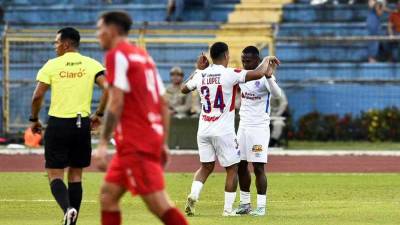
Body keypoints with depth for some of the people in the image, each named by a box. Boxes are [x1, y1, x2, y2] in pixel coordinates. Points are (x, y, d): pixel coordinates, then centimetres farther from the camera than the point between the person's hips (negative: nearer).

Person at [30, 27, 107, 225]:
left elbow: (37, 96, -7)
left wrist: (34, 120, 8)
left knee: (55, 173, 2)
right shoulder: (92, 65, 3)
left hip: (58, 123, -3)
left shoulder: (52, 65, -3)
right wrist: (99, 114, 5)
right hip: (82, 124, 3)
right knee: (76, 174, 13)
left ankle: (68, 208, -24)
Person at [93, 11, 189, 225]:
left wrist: (102, 144, -17)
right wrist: (163, 143, 21)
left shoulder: (117, 55, -7)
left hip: (135, 143, -9)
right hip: (152, 139, 9)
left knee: (159, 204, -11)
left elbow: (116, 103, -16)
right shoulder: (144, 56, 19)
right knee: (108, 193, 13)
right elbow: (164, 104, 18)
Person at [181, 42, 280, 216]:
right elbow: (258, 73, -21)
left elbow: (184, 89, 23)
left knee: (206, 166, 18)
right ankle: (228, 209, 6)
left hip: (203, 129, 5)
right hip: (223, 130, -5)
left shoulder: (201, 75, 4)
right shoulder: (229, 74, -12)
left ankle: (193, 195, -6)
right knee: (232, 169, 8)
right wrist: (267, 60, -1)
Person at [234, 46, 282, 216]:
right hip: (243, 125, 7)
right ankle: (245, 203, 17)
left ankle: (261, 206, -3)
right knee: (241, 165, 8)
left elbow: (277, 94, -31)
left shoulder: (264, 77, -14)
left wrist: (268, 76, -49)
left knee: (258, 167, -7)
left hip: (259, 127, -7)